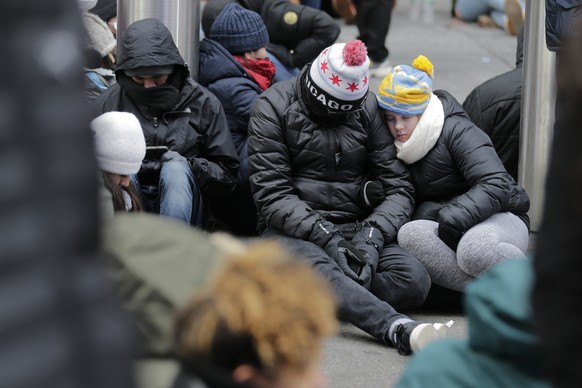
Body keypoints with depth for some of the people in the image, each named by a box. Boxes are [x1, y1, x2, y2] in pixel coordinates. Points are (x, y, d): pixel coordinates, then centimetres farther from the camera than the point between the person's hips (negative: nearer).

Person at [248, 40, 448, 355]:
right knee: (316, 268, -40)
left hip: (355, 226, 4)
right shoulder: (273, 107, -2)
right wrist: (326, 237, -22)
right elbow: (272, 194, -9)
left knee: (414, 280, -25)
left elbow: (398, 187, 3)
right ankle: (397, 328, -59)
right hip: (293, 231, -4)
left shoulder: (367, 108, 7)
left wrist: (371, 235, -17)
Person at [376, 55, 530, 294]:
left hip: (497, 218, -5)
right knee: (409, 234, -32)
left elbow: (496, 186, -17)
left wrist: (456, 217, -28)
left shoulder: (457, 131, -6)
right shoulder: (394, 147, 14)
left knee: (474, 249, -42)